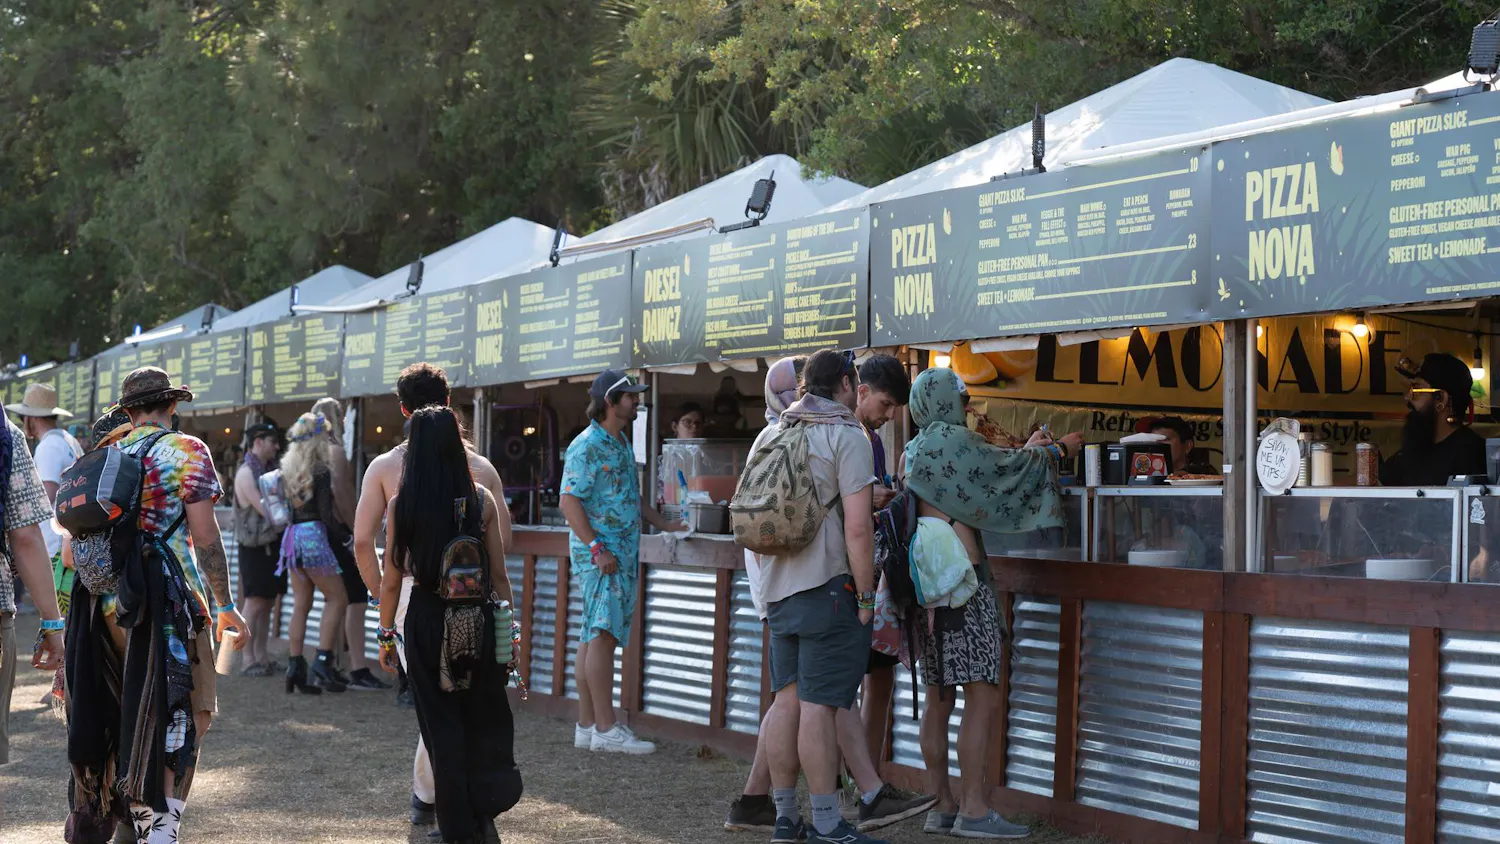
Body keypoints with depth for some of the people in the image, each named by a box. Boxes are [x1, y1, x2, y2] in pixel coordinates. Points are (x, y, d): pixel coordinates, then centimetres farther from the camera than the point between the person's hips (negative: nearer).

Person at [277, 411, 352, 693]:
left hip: (292, 535, 7)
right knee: (337, 599, 1)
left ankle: (295, 667, 5)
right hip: (314, 535, -7)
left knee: (300, 605, 10)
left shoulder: (288, 470, 12)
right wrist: (347, 536, 1)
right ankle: (322, 663, -8)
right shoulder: (321, 471, -10)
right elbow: (326, 514, -13)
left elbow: (284, 508, 15)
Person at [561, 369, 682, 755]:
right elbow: (569, 501, -18)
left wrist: (664, 524, 26)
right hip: (600, 556, -10)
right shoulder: (587, 447, -12)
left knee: (594, 637, 10)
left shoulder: (622, 445, 18)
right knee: (602, 635, -11)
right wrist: (597, 548, -22)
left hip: (622, 556, 10)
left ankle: (587, 726, 13)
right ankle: (606, 729, -12)